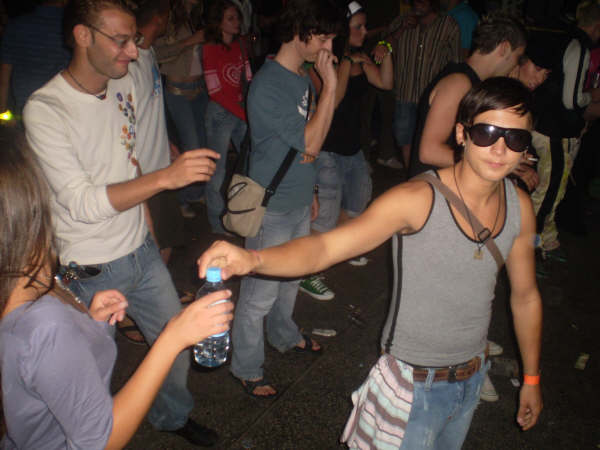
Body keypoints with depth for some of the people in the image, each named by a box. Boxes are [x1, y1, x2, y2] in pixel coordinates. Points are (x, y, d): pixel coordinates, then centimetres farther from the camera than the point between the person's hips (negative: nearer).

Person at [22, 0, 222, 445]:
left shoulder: (124, 82, 0)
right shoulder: (45, 111, -21)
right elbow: (81, 203, -27)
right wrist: (165, 177, -36)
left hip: (141, 250, 7)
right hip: (91, 272, -6)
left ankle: (173, 416, 45)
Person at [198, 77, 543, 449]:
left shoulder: (520, 207, -7)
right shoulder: (417, 200, -25)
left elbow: (526, 296, 6)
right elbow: (326, 246, -36)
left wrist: (532, 378, 14)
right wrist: (252, 259, -55)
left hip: (473, 377, 6)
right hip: (414, 383, -6)